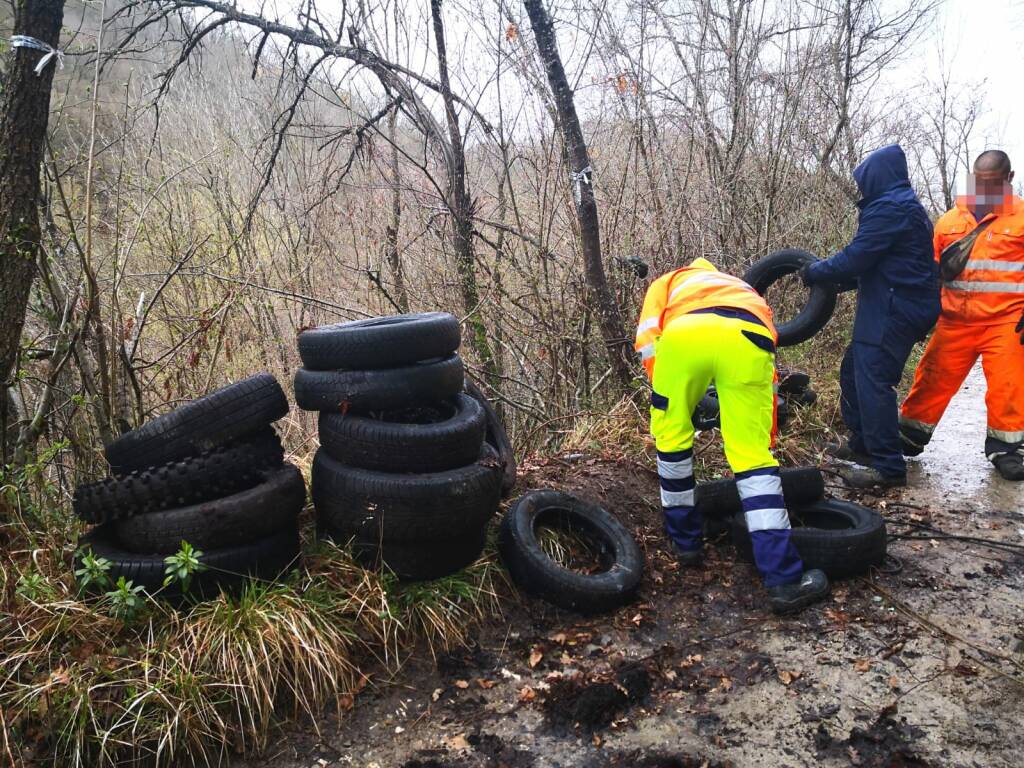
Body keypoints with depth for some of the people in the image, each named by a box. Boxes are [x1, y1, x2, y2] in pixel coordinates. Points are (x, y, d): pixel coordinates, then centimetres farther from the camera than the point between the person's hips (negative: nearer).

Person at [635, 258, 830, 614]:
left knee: (671, 434, 21)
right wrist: (764, 442, 50)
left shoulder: (668, 283, 41)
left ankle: (686, 540, 32)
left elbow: (647, 339, 20)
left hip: (682, 334, -1)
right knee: (753, 456, 9)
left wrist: (667, 403, 27)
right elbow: (768, 381, 44)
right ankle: (785, 579, 5)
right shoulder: (750, 295, 47)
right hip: (747, 339, 2)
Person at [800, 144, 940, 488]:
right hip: (902, 307, 11)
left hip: (894, 311, -11)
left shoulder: (888, 209, -15)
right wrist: (832, 277, 13)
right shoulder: (906, 207, 20)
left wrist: (813, 272, -4)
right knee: (854, 370, 17)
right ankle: (862, 443, 28)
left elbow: (854, 258, -18)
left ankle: (888, 467, -9)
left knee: (872, 380, -12)